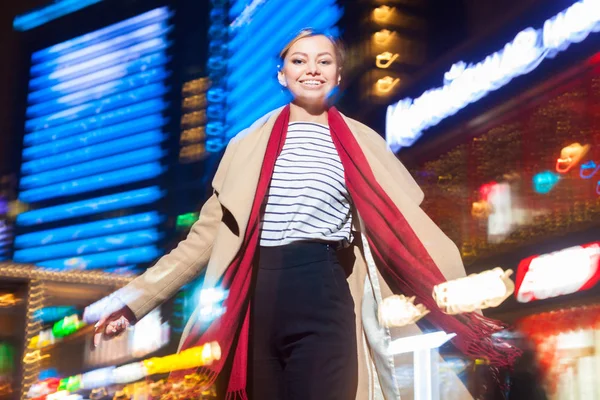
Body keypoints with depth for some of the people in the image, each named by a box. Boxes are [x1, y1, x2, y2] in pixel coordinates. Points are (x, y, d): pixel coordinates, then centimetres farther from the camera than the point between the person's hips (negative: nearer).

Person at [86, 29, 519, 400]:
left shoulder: (362, 143, 7)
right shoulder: (250, 144, 11)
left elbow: (409, 228, 3)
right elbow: (208, 234, 9)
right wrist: (136, 299, 2)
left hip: (325, 303, -2)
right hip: (260, 302, 2)